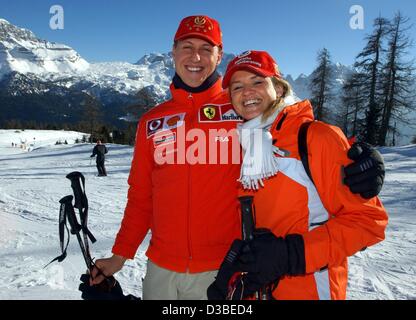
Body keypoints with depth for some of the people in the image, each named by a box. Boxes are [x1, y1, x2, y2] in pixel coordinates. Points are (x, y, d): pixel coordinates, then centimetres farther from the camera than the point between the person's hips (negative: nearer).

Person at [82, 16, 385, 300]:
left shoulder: (243, 108, -3)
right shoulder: (152, 122, 6)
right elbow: (141, 197, 10)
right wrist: (120, 255, 7)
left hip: (223, 268, -3)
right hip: (161, 267, 4)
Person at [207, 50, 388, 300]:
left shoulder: (318, 137, -14)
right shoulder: (242, 150, 1)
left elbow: (368, 218, -14)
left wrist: (291, 254, -22)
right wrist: (231, 274, -5)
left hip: (310, 290, -4)